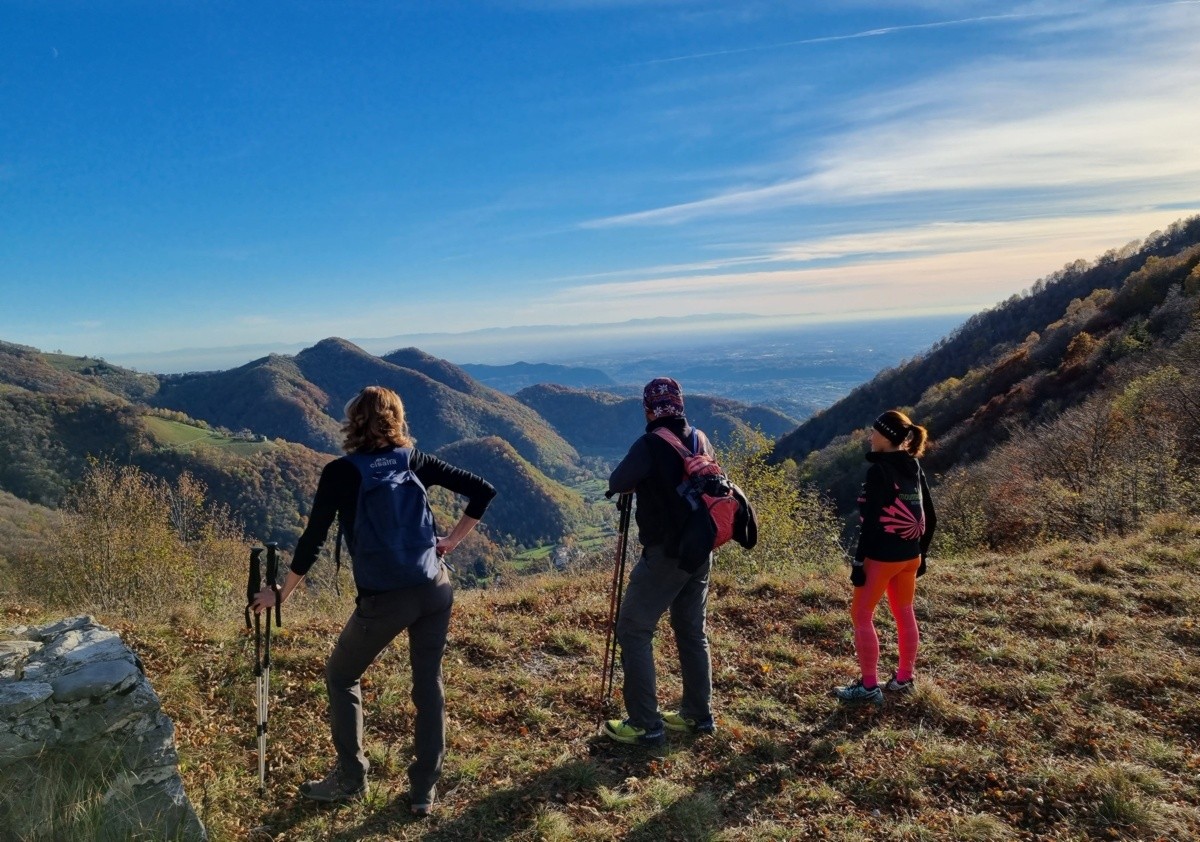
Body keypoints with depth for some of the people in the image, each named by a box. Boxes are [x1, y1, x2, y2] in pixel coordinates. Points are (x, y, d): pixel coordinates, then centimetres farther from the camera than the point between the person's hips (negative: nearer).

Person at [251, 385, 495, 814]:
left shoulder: (340, 472, -5)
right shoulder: (416, 461, 4)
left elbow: (312, 541, -3)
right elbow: (483, 491, 2)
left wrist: (280, 594, 10)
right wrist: (451, 541, 8)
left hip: (383, 599, -3)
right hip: (436, 588, 4)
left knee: (340, 677, 21)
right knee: (429, 684, 16)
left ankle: (350, 779, 29)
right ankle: (424, 789, 24)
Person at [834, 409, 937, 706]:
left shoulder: (879, 471, -18)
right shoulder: (914, 468, 5)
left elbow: (871, 521, -21)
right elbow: (929, 518, 10)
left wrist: (859, 561, -16)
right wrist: (920, 552, 19)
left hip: (882, 557, -8)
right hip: (910, 556, 8)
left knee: (861, 616, 3)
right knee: (904, 613, 17)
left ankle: (869, 687, 7)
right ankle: (904, 679, 29)